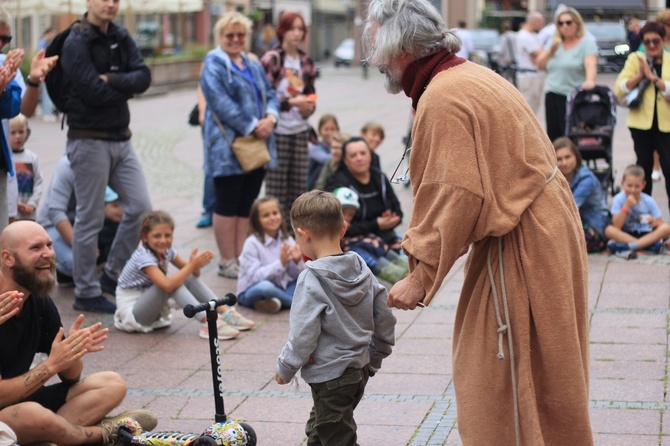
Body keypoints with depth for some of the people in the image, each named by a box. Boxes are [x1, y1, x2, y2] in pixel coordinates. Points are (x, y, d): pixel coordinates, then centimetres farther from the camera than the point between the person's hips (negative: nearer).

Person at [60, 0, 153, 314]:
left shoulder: (121, 38, 10)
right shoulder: (76, 44, -12)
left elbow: (144, 78, -3)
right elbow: (94, 93, -21)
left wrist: (111, 80, -18)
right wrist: (127, 87, -5)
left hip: (120, 138, 7)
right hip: (90, 140, -7)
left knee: (140, 207, 5)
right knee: (90, 219, -1)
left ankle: (113, 275, 22)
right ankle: (86, 293, 10)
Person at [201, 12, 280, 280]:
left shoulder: (253, 65, 17)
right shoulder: (214, 65, -6)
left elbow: (270, 95, 14)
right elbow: (221, 103, -17)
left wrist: (270, 118, -8)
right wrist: (252, 127, -19)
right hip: (228, 147, -7)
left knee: (246, 206, 10)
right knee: (227, 206, 0)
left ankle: (241, 258, 17)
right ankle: (227, 262, 7)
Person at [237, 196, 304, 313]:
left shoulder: (287, 239, 0)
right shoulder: (252, 243, -14)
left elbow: (297, 275, 2)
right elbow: (255, 276, -23)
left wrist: (297, 261, -20)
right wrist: (281, 263, -30)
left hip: (278, 289, 6)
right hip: (251, 292, -6)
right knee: (265, 286, -37)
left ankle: (278, 302, -23)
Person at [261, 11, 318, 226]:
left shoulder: (306, 61, 11)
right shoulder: (271, 59, -6)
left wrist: (309, 107, -2)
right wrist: (291, 102, -19)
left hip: (300, 130, 5)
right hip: (277, 130, -5)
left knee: (299, 184, 6)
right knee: (276, 185, -2)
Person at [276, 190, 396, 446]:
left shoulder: (311, 281, -20)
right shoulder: (362, 270, 1)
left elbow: (303, 336, -20)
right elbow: (385, 321, 6)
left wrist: (285, 368, -5)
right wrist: (373, 360, 19)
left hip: (330, 375, -8)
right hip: (359, 370, 8)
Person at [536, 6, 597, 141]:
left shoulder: (586, 43, -2)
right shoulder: (554, 43, 15)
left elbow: (591, 64, -18)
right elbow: (540, 65, 13)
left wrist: (590, 81, -38)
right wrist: (551, 50, -4)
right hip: (552, 96, 5)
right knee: (554, 134, 3)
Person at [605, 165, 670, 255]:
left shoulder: (649, 201, -1)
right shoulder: (618, 200, -6)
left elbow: (661, 224, -1)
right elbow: (616, 226, -15)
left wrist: (655, 223, -24)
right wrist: (627, 207, -22)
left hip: (647, 235, 2)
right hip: (626, 235, -1)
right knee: (609, 230, -30)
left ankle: (628, 246, -32)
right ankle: (648, 245, -31)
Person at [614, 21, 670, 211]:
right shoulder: (635, 59, 5)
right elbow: (619, 89, -2)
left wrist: (653, 77, -18)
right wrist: (640, 76, -13)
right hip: (641, 122, 2)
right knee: (644, 166, 11)